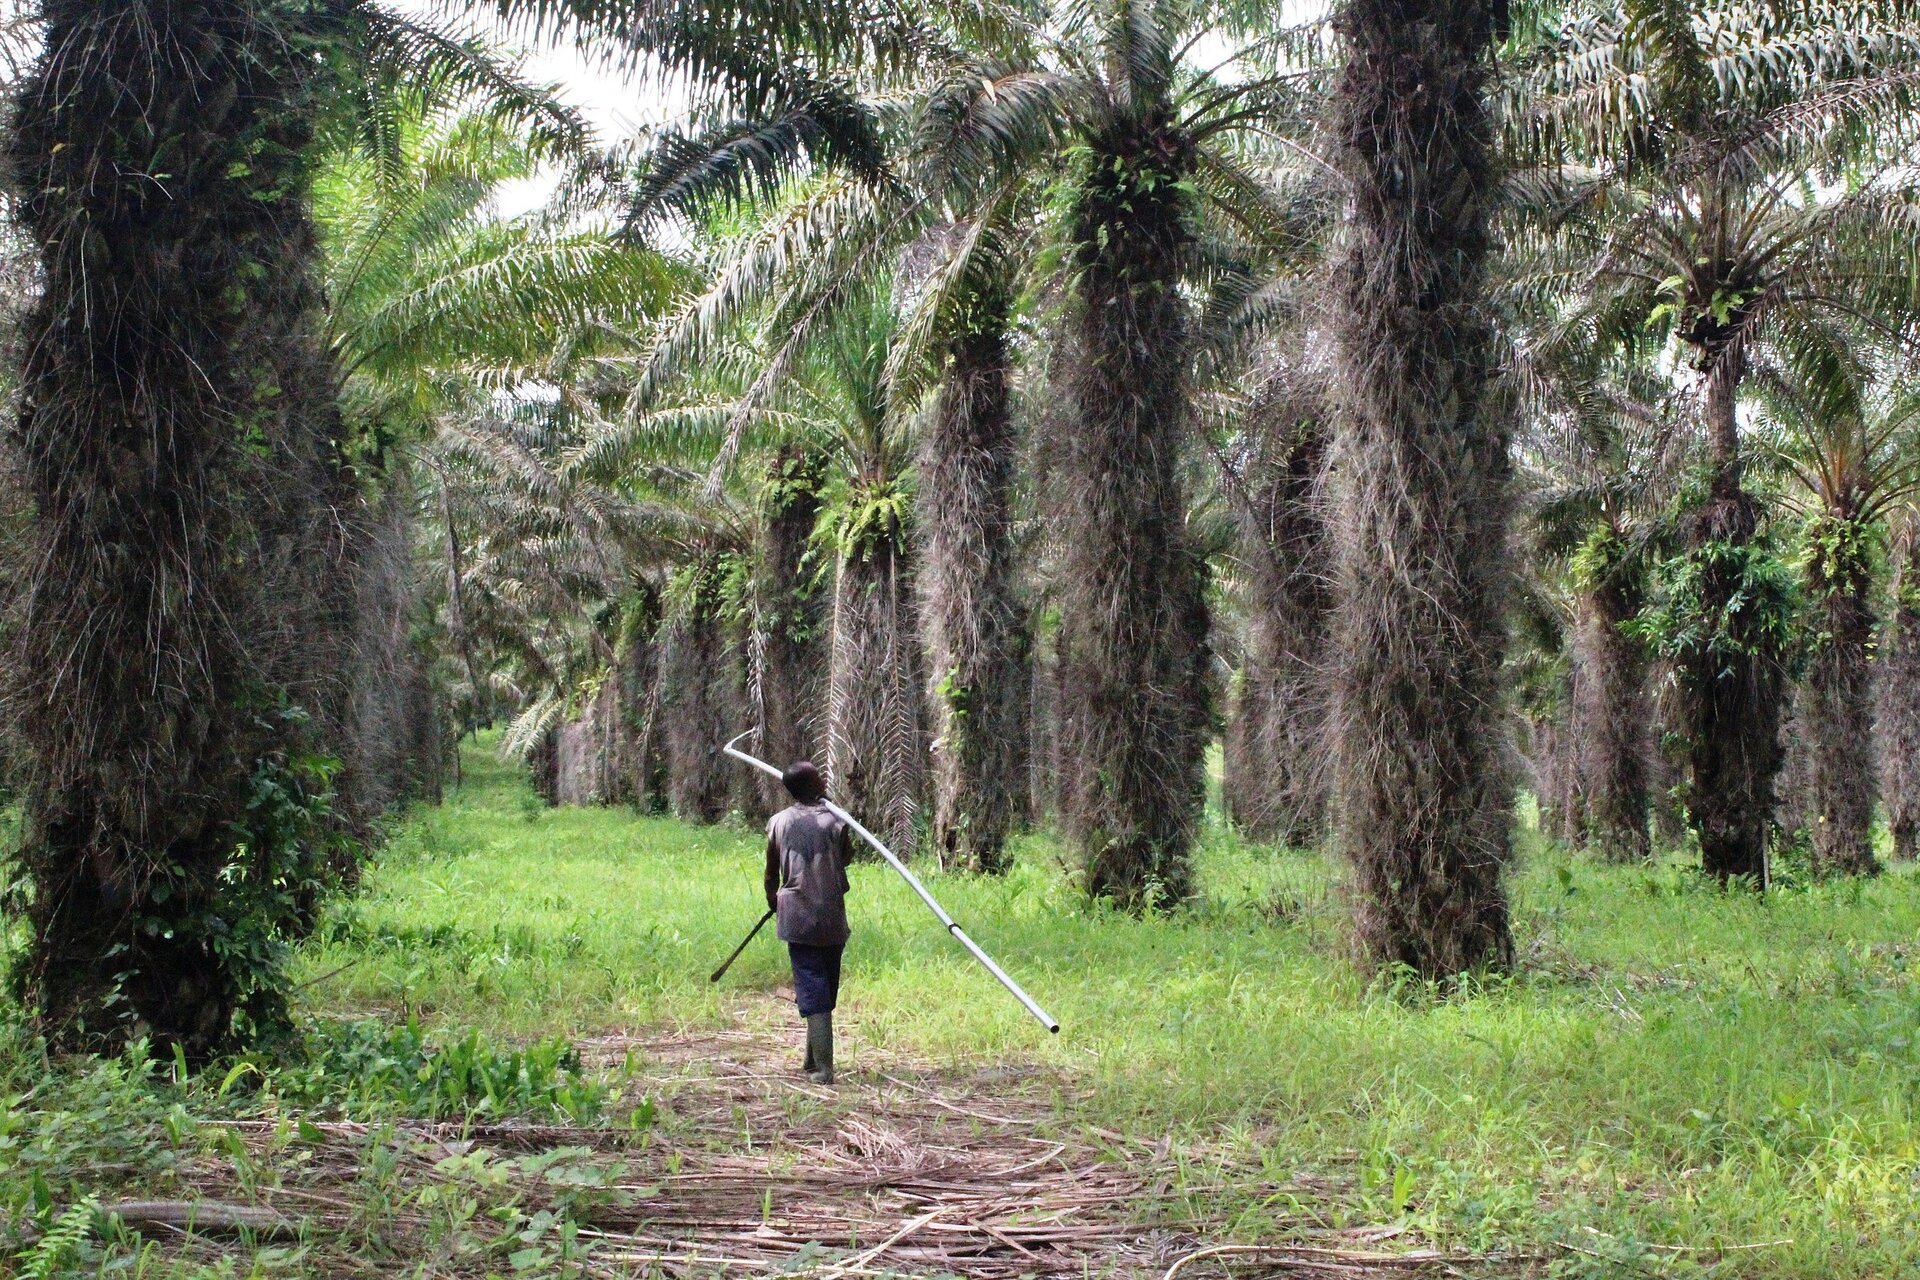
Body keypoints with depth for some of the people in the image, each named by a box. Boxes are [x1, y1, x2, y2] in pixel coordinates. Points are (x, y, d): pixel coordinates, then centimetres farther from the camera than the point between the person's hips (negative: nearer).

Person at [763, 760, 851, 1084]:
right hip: (832, 918, 0)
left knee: (812, 993, -3)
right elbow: (843, 862, 7)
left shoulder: (779, 822, 1)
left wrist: (773, 902, 29)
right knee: (826, 992, 15)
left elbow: (771, 872, 10)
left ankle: (823, 1068, -13)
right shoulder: (835, 821, -3)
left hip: (797, 918, 0)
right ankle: (815, 1060, 24)